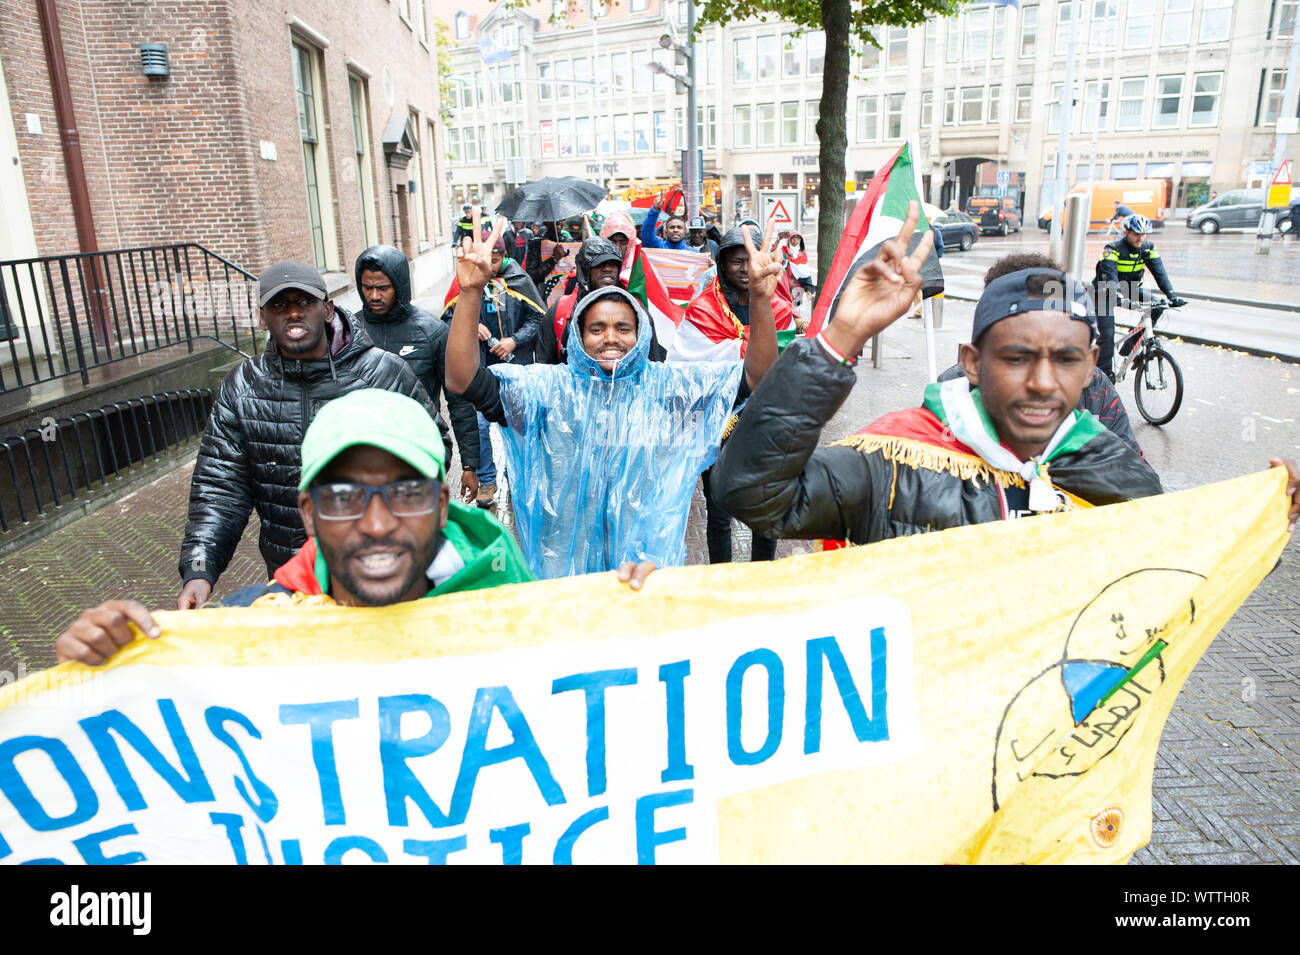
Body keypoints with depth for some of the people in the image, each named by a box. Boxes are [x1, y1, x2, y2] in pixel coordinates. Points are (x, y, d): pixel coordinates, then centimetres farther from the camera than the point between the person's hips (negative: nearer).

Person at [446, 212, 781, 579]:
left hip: (649, 559, 1)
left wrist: (761, 299, -26)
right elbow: (463, 380, -16)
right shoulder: (551, 387, -5)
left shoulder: (667, 386, -3)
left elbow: (756, 376, -10)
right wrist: (471, 293, -28)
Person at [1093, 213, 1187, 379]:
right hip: (1106, 292, -5)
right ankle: (1103, 372, -4)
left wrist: (1172, 295, -27)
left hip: (1131, 288, 5)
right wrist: (1118, 295, -52)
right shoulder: (1113, 248, -21)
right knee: (1108, 334, -14)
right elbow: (1110, 274, -35)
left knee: (1156, 305, -18)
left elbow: (1159, 272, -14)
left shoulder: (1148, 249, -7)